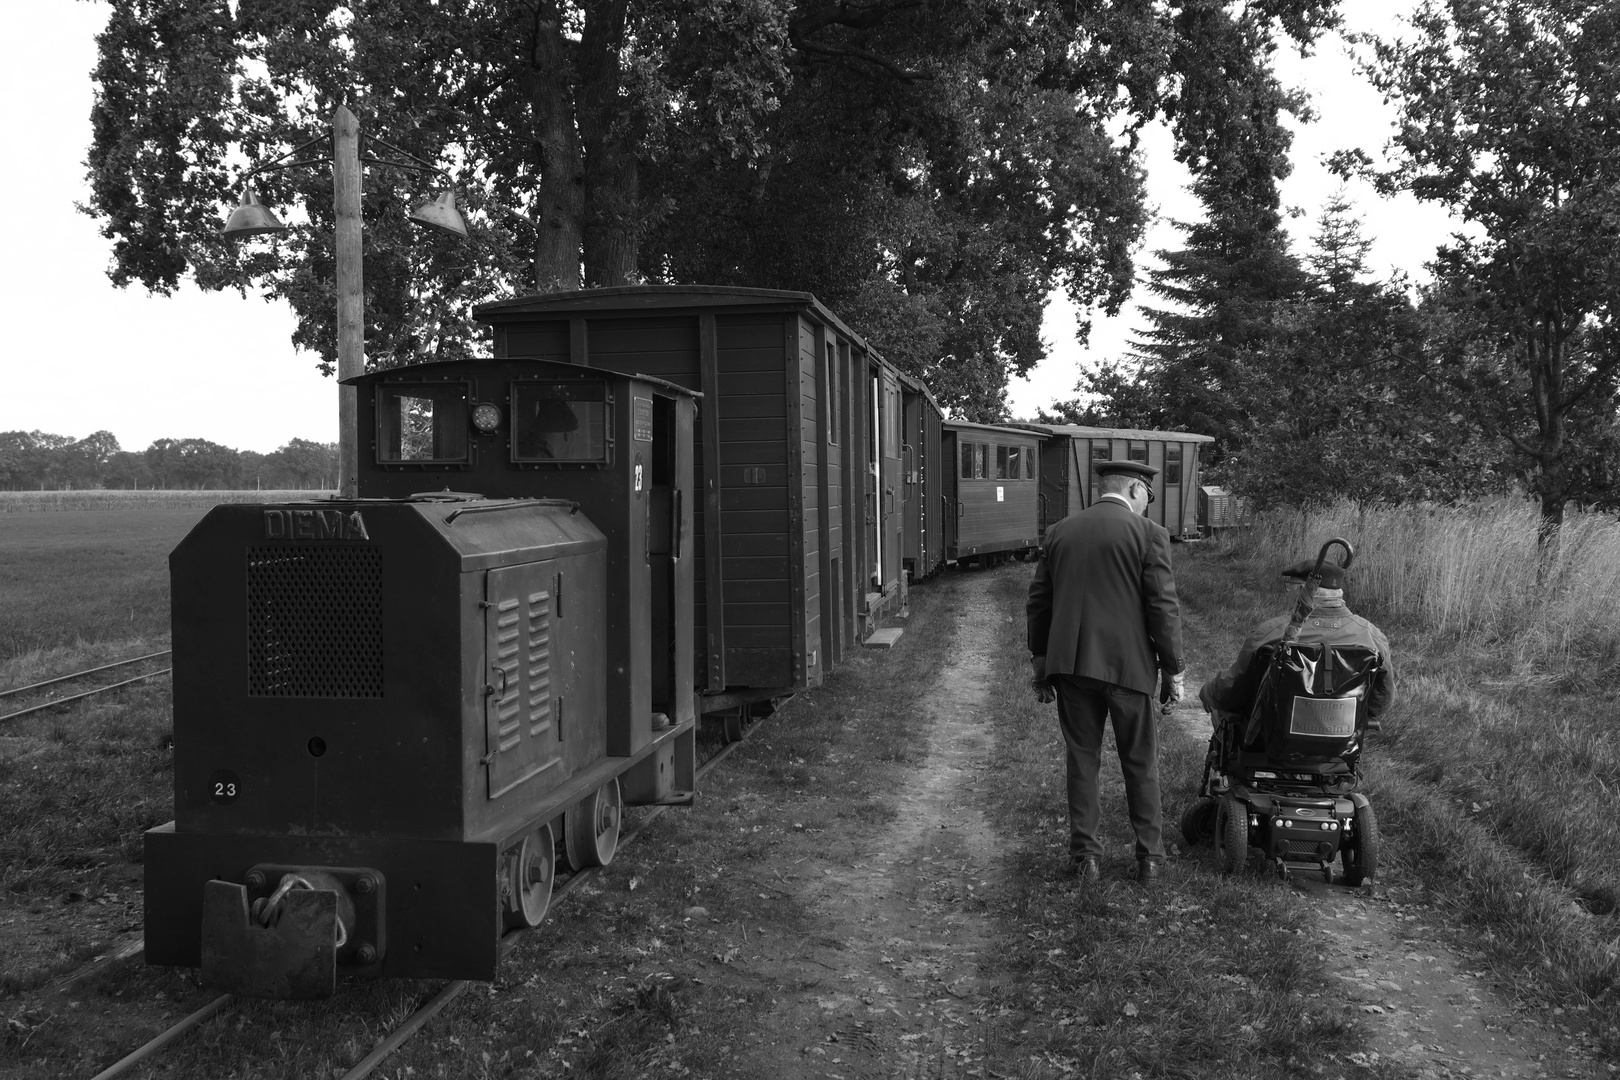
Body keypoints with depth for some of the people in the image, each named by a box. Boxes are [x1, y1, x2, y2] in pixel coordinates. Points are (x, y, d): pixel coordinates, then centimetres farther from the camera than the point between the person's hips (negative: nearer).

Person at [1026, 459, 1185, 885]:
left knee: (1082, 758, 11)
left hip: (1069, 662, 3)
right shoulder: (1149, 534, -5)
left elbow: (1038, 602, 10)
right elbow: (1163, 607, -8)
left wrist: (1040, 662, 18)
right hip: (1127, 664, -3)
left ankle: (1085, 855, 14)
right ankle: (1149, 857, 18)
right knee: (1140, 763, 11)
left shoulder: (1059, 532, 7)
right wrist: (1172, 670, 1)